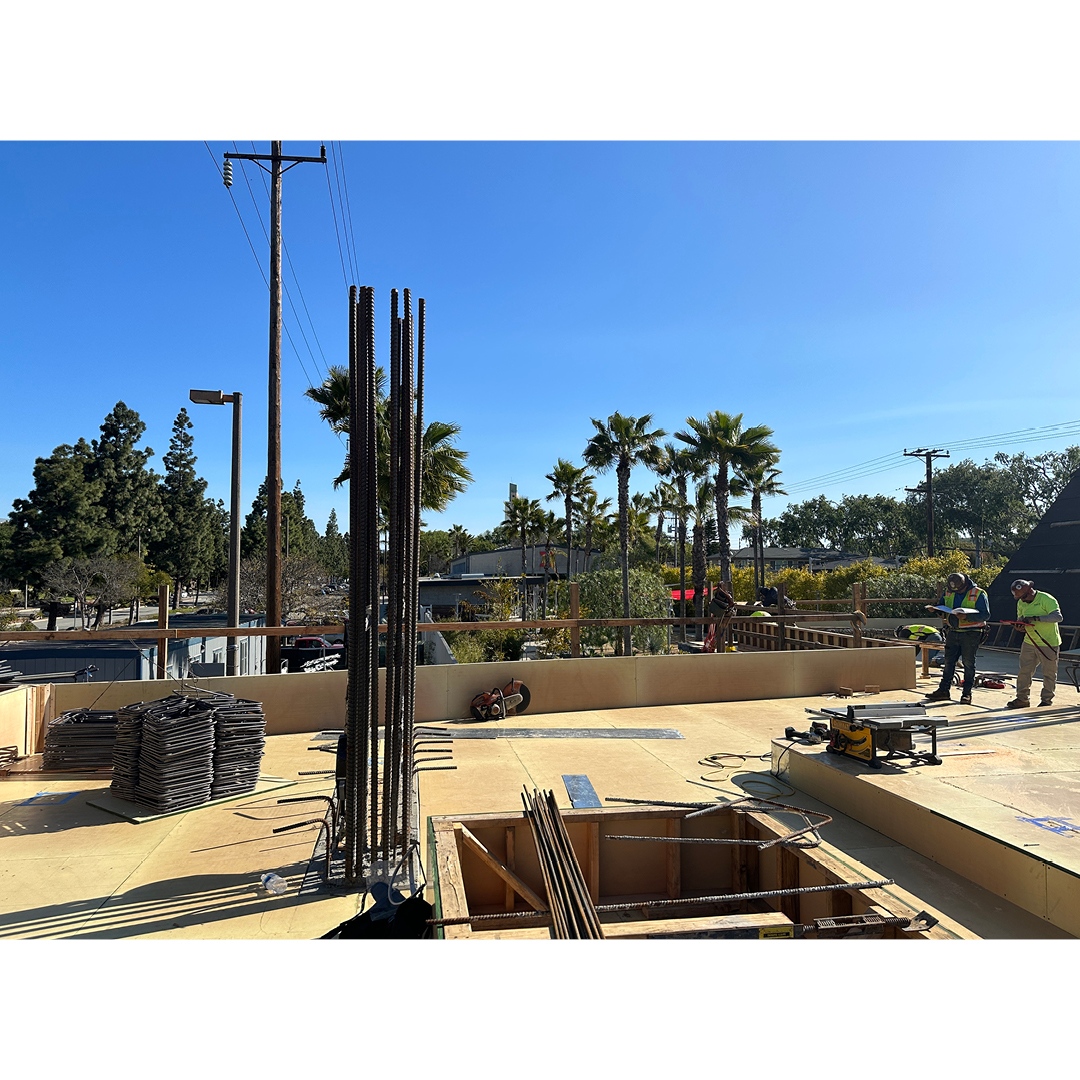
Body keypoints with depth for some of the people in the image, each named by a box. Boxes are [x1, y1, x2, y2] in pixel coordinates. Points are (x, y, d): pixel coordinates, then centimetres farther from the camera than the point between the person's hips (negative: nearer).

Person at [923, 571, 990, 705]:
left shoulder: (978, 594, -12)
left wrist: (967, 617, -29)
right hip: (953, 632, 5)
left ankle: (967, 693, 9)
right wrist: (934, 609, -5)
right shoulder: (948, 592, 4)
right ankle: (943, 690, 13)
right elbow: (942, 606, 18)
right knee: (948, 661, 7)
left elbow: (986, 615, -16)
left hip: (971, 634, -5)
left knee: (968, 663, 1)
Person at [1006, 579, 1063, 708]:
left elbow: (1058, 617, -27)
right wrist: (1020, 625, -12)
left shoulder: (1047, 599, -16)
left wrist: (1036, 618, -34)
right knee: (1024, 671, 6)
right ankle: (1022, 699, 14)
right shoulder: (1021, 603, 4)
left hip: (1049, 643, -6)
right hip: (1029, 642, 6)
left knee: (1049, 673, 5)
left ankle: (1046, 700, 16)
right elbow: (1020, 620, 12)